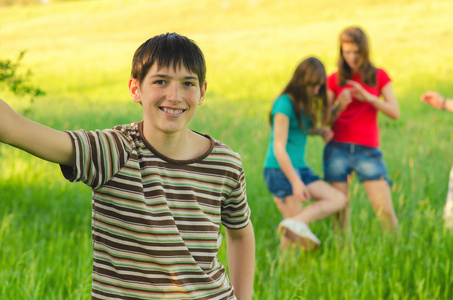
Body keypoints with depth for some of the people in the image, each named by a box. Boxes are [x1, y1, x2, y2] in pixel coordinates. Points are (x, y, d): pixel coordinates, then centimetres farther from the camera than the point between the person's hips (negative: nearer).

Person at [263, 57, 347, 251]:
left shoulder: (304, 104, 12)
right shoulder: (285, 104, -13)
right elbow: (279, 148, -17)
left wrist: (320, 130, 5)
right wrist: (295, 182, -20)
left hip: (300, 168, 9)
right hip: (280, 170, -9)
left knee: (338, 200, -6)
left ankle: (297, 223, -21)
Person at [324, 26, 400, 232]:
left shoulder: (379, 76, 9)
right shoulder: (334, 80, 8)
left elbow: (395, 112, 0)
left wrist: (367, 97, -13)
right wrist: (339, 106, -15)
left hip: (367, 151, 0)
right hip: (338, 149, 1)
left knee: (385, 209, -9)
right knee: (340, 209, -2)